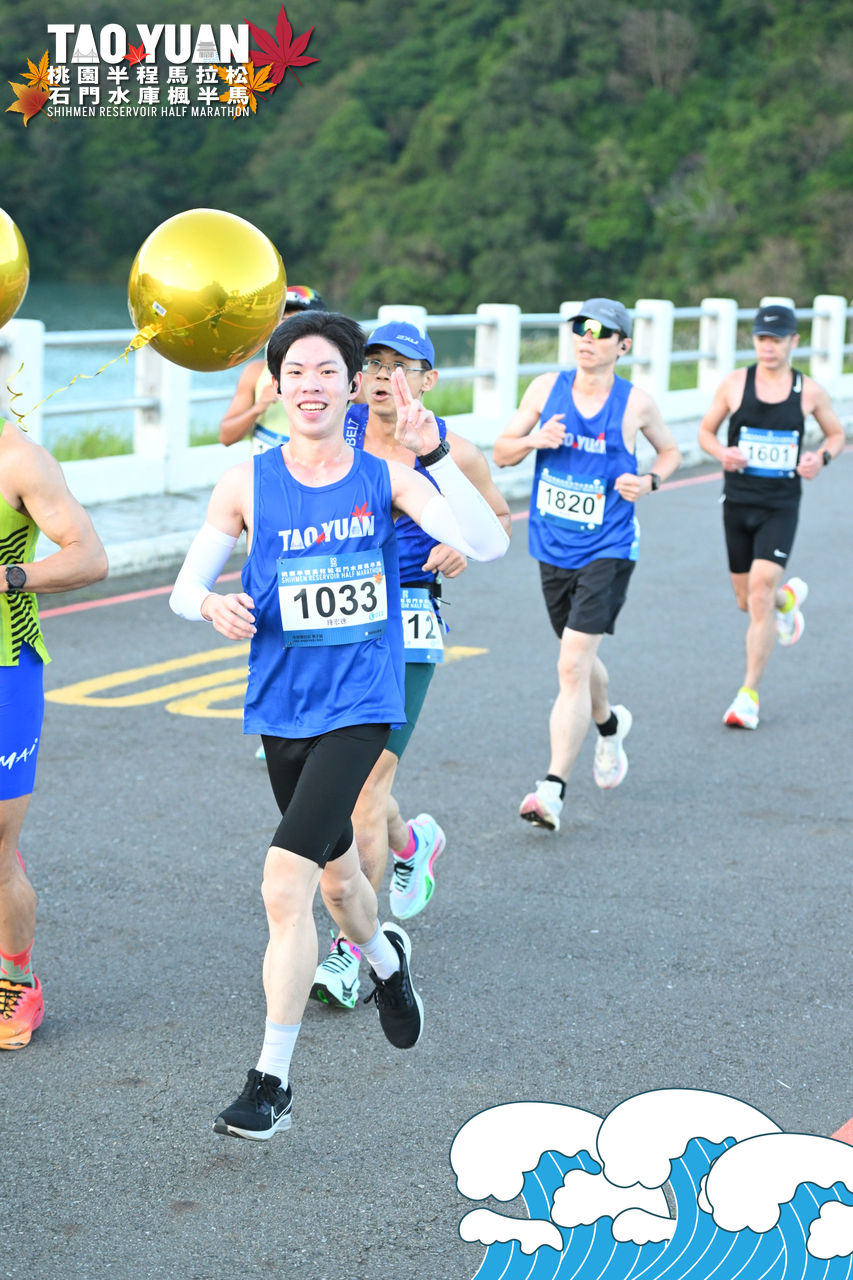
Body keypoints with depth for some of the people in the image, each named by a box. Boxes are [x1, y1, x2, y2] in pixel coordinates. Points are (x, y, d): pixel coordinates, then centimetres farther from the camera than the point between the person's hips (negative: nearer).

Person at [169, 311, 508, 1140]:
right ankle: (385, 960, 57)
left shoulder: (384, 476, -4)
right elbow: (186, 585, 4)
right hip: (281, 708, 3)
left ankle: (272, 1082, -6)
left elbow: (488, 544, -15)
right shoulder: (246, 483, -1)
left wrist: (433, 455, -24)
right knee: (335, 875, 21)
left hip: (358, 706, -3)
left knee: (285, 882, -17)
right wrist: (212, 605, -19)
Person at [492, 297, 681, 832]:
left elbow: (670, 451, 13)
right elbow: (501, 453, 5)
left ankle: (553, 789, -15)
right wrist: (534, 439, -16)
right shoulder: (546, 388, 1)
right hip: (553, 549, 4)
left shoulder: (637, 403, -5)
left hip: (607, 551, -4)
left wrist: (651, 480, -8)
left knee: (573, 665, -15)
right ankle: (610, 724, 52)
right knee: (579, 660, 19)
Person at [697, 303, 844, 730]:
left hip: (781, 506, -2)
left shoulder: (809, 391, -2)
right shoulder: (734, 384, -2)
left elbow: (836, 433, 13)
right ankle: (789, 597, 51)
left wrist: (822, 457, -9)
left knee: (761, 589, -17)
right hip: (737, 502, 2)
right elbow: (705, 430, 8)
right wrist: (721, 452, -14)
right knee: (746, 601, 12)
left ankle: (749, 695, -9)